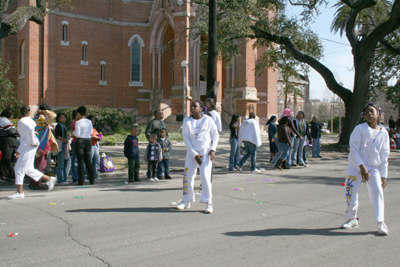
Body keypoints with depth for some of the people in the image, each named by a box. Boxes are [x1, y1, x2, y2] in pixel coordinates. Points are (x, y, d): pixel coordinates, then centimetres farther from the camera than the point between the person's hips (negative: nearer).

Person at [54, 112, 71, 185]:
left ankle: (64, 178, 18)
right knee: (61, 163, -7)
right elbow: (56, 136, -18)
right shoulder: (58, 126, -9)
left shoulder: (63, 126, 18)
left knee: (68, 161, 10)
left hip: (65, 145, 10)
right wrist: (64, 140, -28)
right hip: (60, 145, -10)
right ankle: (60, 180, -3)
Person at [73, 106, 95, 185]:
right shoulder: (89, 122, 5)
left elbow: (77, 134, -13)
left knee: (81, 161, 0)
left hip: (80, 141, -5)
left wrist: (73, 132, 6)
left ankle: (81, 181, 0)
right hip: (88, 140, 5)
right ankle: (92, 180, 8)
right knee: (88, 161, 10)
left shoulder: (78, 123, -11)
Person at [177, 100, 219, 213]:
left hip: (206, 152, -2)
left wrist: (213, 150, -8)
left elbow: (216, 135, 4)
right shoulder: (187, 121, -2)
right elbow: (186, 138, -3)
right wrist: (194, 154, -10)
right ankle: (186, 202, 17)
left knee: (205, 177, -9)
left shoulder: (208, 120, -4)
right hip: (192, 152, 2)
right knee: (188, 177, 3)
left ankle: (209, 203, 1)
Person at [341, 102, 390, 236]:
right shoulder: (360, 129, -7)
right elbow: (353, 149, -11)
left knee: (377, 192, -15)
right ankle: (352, 219, 21)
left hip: (373, 168, 1)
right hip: (355, 166, -1)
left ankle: (381, 223, -4)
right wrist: (361, 166, -20)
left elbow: (384, 156, 5)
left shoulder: (383, 133, 2)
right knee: (350, 192, 0)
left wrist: (384, 176, 1)